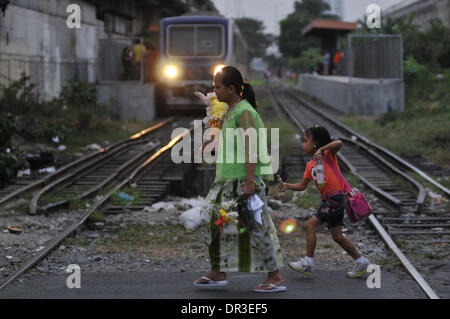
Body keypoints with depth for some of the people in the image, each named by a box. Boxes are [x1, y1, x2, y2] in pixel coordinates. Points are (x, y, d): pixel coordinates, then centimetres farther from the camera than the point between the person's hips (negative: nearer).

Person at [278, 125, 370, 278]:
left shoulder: (328, 154, -5)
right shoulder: (310, 165, 16)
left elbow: (339, 143, -25)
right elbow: (302, 186, 17)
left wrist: (321, 149, -28)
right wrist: (287, 186, 4)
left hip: (335, 198, -9)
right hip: (327, 200, 9)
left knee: (311, 225, -13)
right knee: (337, 236, 10)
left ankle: (308, 263, -9)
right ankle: (361, 262, 19)